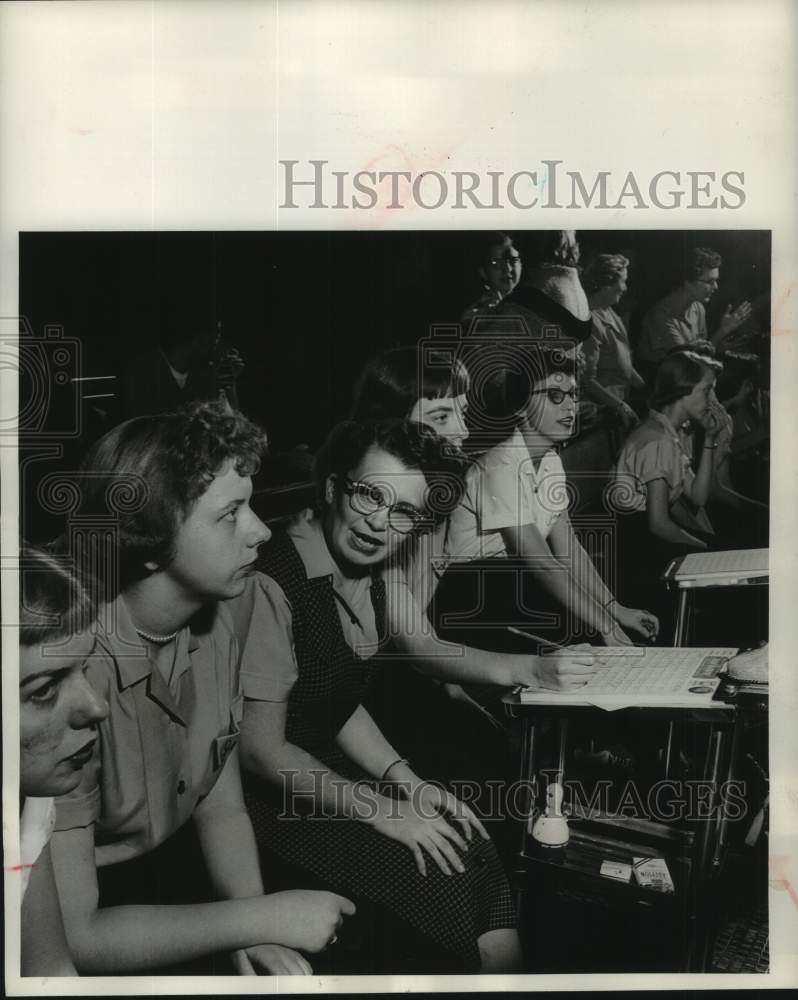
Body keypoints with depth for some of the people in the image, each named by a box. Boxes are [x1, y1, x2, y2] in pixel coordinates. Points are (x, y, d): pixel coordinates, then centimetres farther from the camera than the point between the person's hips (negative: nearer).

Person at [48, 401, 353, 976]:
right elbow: (72, 938, -25)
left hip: (170, 873, 6)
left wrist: (253, 930, -13)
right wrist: (264, 917, -20)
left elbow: (221, 809, 2)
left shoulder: (214, 625, -7)